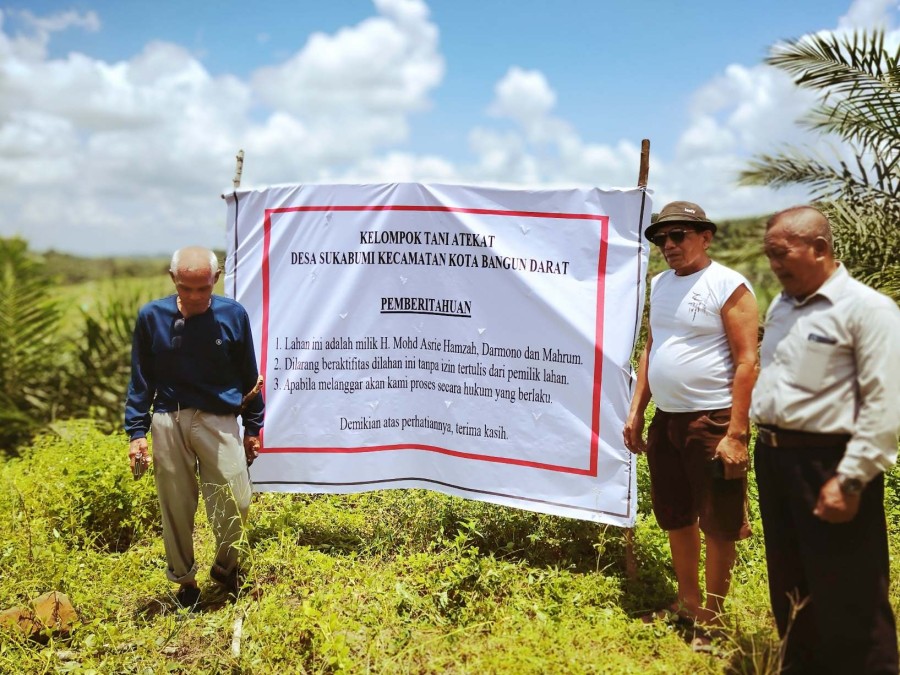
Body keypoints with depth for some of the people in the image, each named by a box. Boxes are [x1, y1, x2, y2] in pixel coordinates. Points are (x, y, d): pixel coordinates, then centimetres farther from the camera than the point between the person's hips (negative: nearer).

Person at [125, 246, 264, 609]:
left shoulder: (234, 315, 0)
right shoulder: (152, 316, 1)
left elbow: (249, 376, 8)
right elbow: (141, 380, 7)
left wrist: (253, 427, 10)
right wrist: (136, 432, 2)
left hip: (219, 421, 0)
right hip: (168, 422, 1)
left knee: (235, 502, -4)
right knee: (176, 507, 9)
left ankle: (224, 565, 26)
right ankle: (184, 579, 31)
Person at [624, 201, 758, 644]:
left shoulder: (729, 287, -11)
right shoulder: (660, 284, 11)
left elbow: (747, 362, -15)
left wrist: (736, 433, -19)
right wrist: (636, 411, 12)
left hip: (711, 421, -7)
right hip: (665, 420, 7)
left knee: (717, 525, 5)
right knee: (676, 518, 17)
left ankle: (711, 619, 19)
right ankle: (688, 603, 35)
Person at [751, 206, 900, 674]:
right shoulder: (781, 307, 13)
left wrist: (850, 479, -20)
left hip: (826, 463, -8)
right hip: (772, 458, 8)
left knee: (846, 597, 3)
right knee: (789, 584, 20)